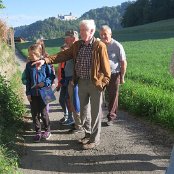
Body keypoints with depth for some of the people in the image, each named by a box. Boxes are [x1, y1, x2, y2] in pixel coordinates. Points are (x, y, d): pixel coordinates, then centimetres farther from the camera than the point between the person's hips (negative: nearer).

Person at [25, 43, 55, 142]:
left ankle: (47, 130, 26)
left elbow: (52, 76, -3)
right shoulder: (29, 65, 2)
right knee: (35, 114, 8)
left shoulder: (45, 64, -9)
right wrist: (28, 93, 4)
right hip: (33, 94, 4)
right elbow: (28, 80, 7)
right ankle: (38, 132, 22)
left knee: (43, 113, 5)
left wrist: (44, 83, -18)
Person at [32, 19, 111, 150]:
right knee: (83, 111, 16)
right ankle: (88, 134, 35)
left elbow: (105, 67, -10)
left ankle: (95, 139, 19)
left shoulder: (100, 46, -11)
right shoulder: (77, 45, 6)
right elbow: (63, 55, 0)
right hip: (81, 83, 6)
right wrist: (46, 60, -11)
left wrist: (103, 83, -14)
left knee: (95, 112, 5)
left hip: (95, 84, -6)